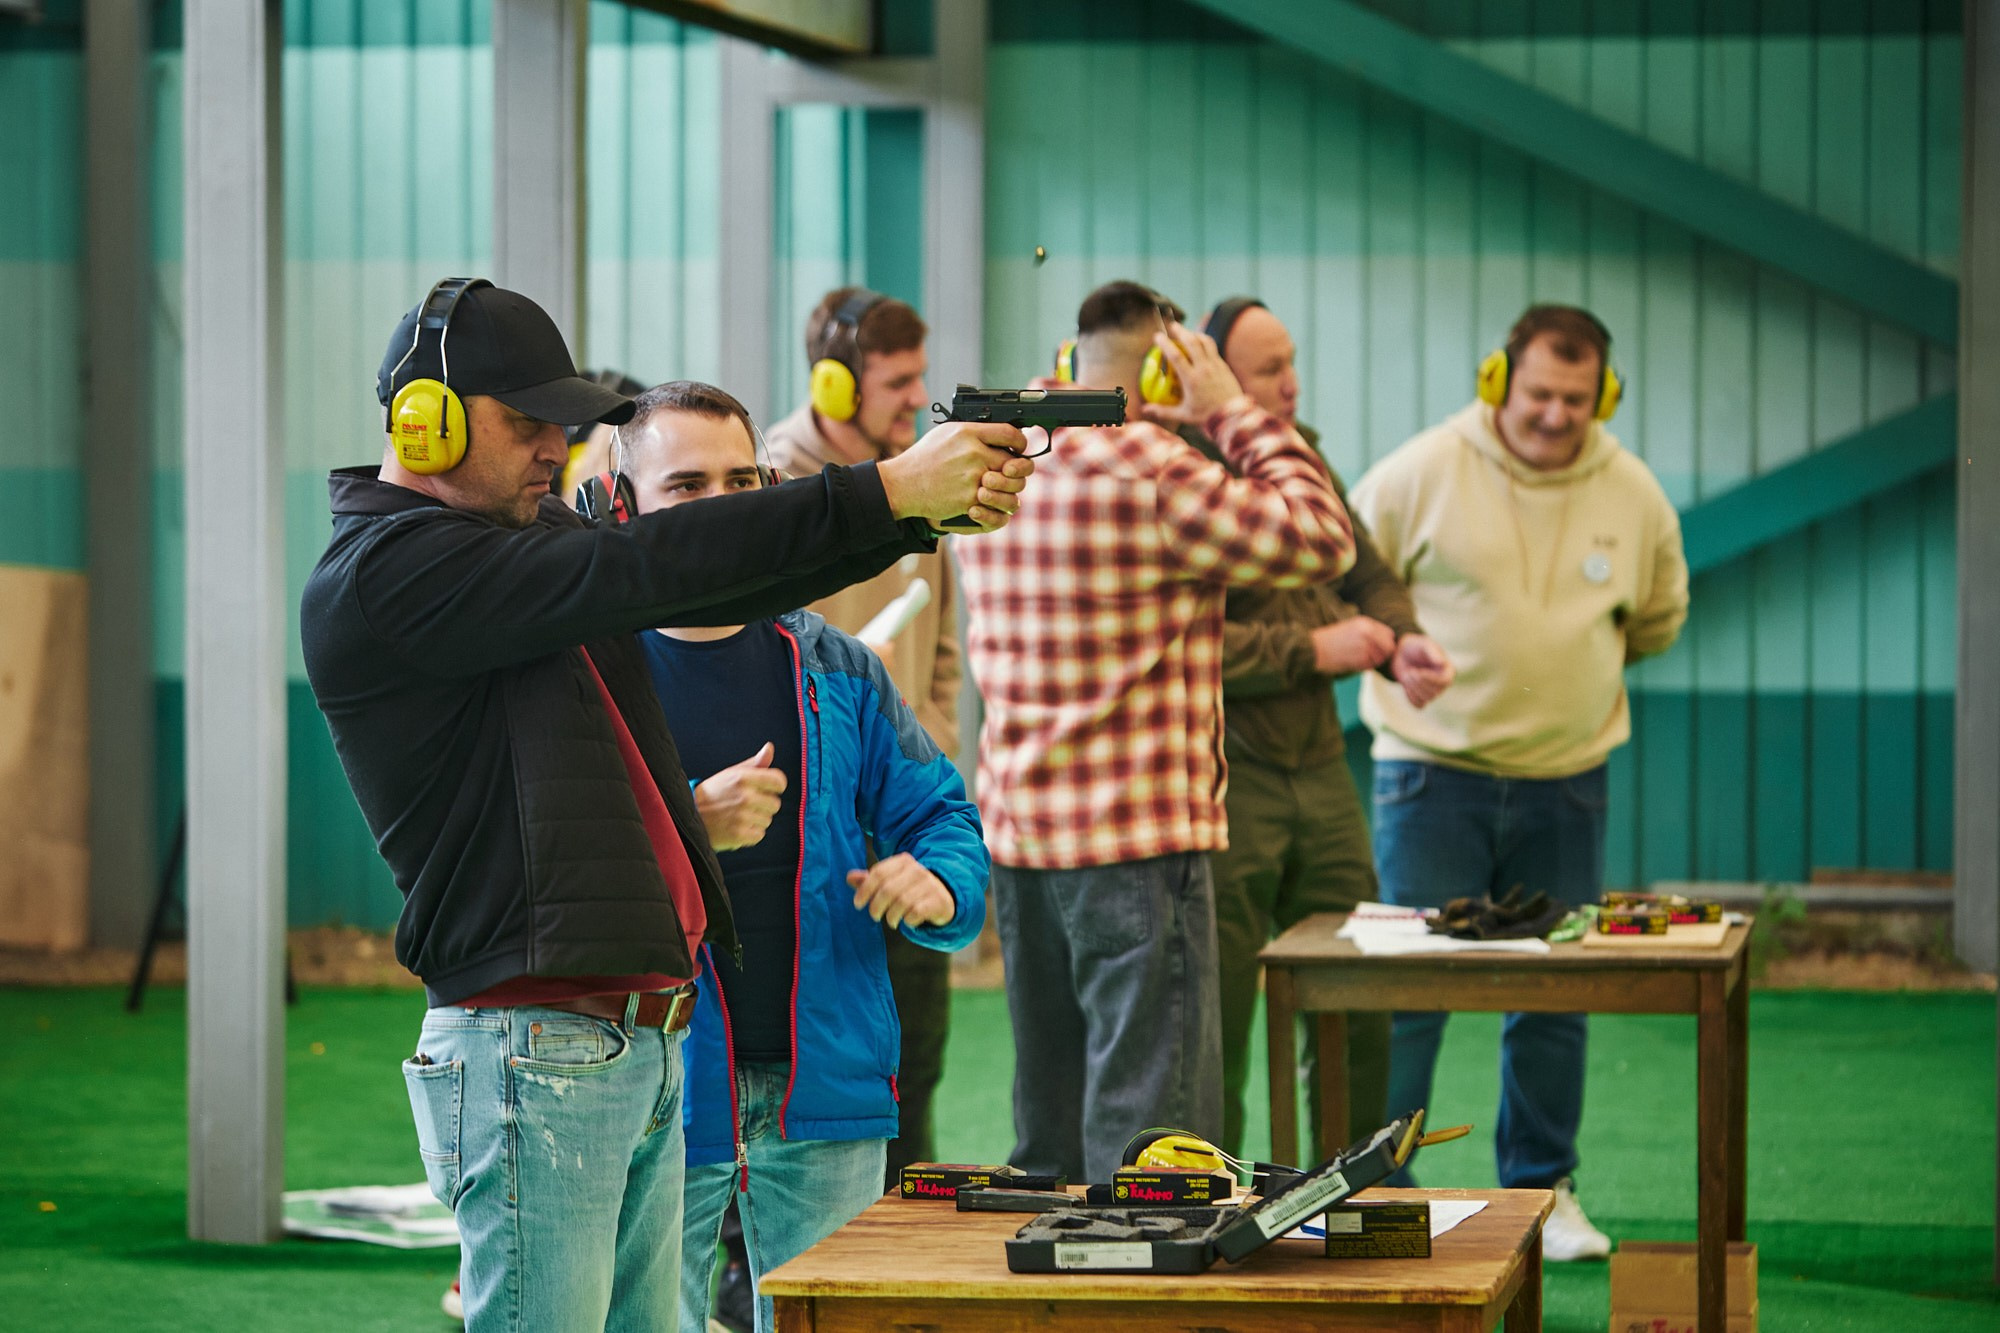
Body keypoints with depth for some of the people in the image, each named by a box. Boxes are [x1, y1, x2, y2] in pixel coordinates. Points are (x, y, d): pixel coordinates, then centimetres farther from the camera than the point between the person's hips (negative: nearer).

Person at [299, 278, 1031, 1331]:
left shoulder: (528, 535, 18)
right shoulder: (377, 580, -12)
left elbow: (734, 587, 11)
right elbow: (636, 568, -19)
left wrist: (924, 512, -6)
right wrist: (886, 492, -19)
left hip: (642, 1045, 9)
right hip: (535, 1051, -9)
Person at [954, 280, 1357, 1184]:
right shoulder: (1151, 474, -16)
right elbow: (1322, 539, -12)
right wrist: (1233, 415, -3)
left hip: (1018, 831, 8)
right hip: (1140, 838, -8)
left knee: (1047, 1135, 15)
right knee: (1147, 1121, -6)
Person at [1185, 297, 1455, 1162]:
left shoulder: (1302, 456, 12)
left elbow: (1367, 577, 20)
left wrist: (1402, 642, -2)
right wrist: (1310, 649, -16)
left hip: (1318, 764, 7)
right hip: (1221, 774, -7)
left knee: (1353, 1020, 9)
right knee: (1213, 1024, -1)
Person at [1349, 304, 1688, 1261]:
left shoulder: (1633, 496, 1)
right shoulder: (1424, 473, -9)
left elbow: (1657, 617, 19)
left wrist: (1576, 657, 11)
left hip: (1565, 782, 3)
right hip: (1433, 774, -3)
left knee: (1553, 997, 9)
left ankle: (1543, 1191, 22)